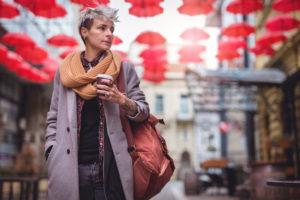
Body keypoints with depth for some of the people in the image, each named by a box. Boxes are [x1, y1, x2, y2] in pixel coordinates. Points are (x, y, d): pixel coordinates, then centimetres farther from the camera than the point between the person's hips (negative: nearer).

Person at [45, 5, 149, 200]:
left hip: (111, 167, 0)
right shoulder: (65, 71, 9)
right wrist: (52, 156, 2)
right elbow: (54, 118, 13)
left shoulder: (125, 69, 7)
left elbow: (144, 111, 7)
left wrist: (122, 100, -13)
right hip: (71, 169, 1)